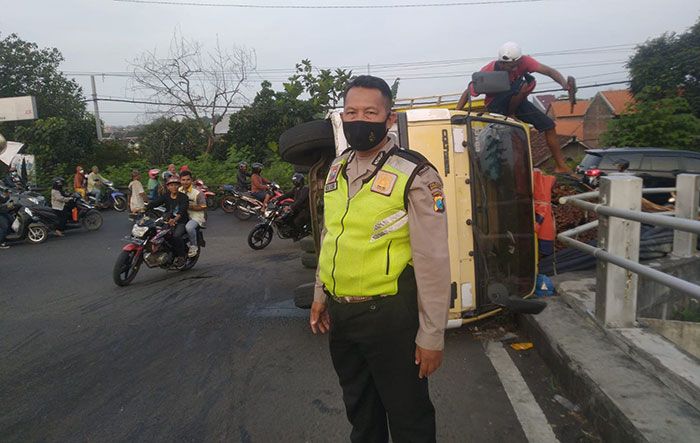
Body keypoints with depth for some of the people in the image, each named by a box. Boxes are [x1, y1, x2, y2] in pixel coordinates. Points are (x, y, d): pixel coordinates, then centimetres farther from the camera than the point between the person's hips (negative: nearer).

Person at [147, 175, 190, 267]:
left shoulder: (183, 197, -8)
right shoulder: (165, 196, 8)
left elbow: (182, 211, -24)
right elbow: (154, 202, -5)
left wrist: (175, 220, -43)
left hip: (181, 222, -5)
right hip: (169, 221, 5)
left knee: (176, 236, -31)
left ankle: (181, 257, -10)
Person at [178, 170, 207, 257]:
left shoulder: (198, 192, -12)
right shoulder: (179, 190, 7)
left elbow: (202, 207, -12)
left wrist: (189, 207, -20)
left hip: (197, 216, -7)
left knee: (189, 227, -35)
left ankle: (193, 246, -11)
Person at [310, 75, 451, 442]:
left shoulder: (414, 175, -14)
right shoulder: (337, 168, 6)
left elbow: (433, 261, -15)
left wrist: (431, 336, -13)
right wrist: (320, 294, 17)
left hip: (389, 315, -6)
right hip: (339, 313, 6)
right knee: (358, 409, 25)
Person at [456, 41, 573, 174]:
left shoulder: (522, 61, -21)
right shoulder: (488, 72, -28)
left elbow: (548, 70, -29)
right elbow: (468, 93, -19)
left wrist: (564, 84, -47)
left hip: (516, 102, 5)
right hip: (496, 106, -5)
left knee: (548, 124, -7)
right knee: (526, 82, -30)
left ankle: (561, 166, 3)